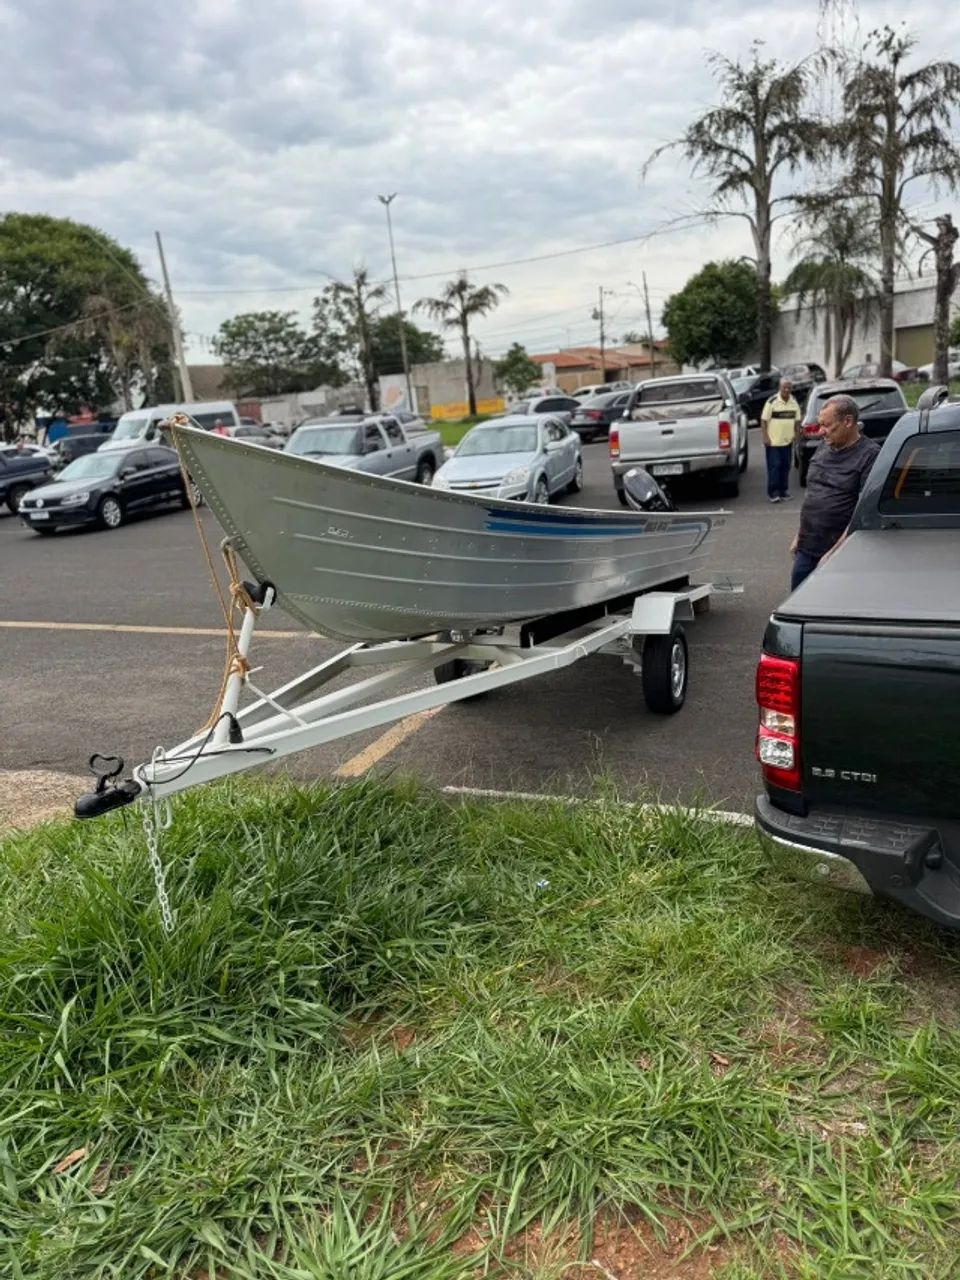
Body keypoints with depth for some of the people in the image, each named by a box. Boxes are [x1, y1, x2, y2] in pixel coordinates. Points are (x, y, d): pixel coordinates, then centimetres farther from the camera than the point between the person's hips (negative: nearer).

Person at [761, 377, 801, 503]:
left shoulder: (794, 402, 8)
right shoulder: (772, 401, -9)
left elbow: (797, 420, 17)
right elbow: (763, 420, -9)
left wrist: (796, 434, 7)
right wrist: (765, 437, -15)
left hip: (787, 441, 5)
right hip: (773, 441, -5)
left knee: (785, 466, 9)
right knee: (774, 466, -6)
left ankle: (783, 491, 17)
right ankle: (773, 493, -2)